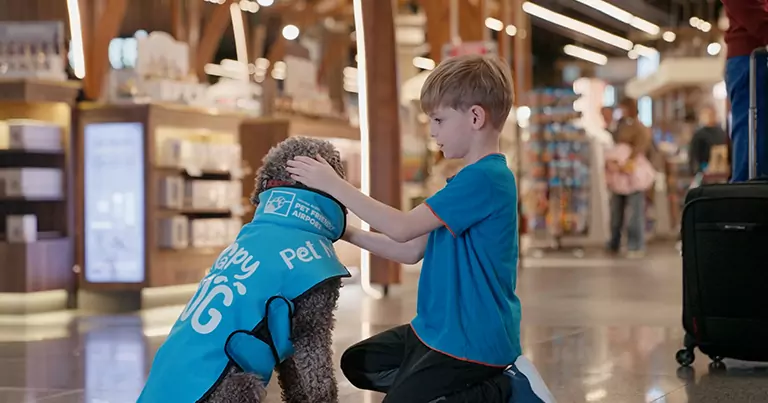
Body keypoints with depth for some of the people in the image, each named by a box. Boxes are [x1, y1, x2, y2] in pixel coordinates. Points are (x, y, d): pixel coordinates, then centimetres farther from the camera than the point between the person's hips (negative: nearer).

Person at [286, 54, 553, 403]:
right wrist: (350, 234, 2)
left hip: (473, 340, -10)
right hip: (438, 328, 10)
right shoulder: (471, 179, 11)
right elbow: (413, 251, 11)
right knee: (358, 364, 16)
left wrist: (333, 185, -18)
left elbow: (402, 228, -25)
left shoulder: (486, 178, -22)